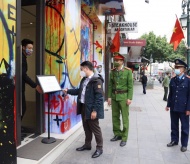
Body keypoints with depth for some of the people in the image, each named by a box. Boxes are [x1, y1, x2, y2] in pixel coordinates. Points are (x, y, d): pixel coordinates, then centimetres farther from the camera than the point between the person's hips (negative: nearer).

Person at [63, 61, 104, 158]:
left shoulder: (96, 80, -18)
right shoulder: (84, 79, 11)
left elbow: (99, 97, -21)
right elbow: (80, 91, 22)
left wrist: (95, 110, -22)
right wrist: (68, 91, 21)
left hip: (91, 109, -8)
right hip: (83, 107, 9)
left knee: (95, 128, 4)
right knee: (86, 128, 19)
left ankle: (99, 148, 19)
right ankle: (87, 144, 35)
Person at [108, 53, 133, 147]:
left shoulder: (128, 71, -5)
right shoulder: (112, 71, 7)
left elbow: (130, 85, -7)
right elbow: (110, 85, 7)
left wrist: (129, 98, -12)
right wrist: (109, 96, 2)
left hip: (123, 96, -4)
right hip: (114, 96, 5)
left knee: (125, 118, 2)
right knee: (115, 117, 13)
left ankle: (124, 138, 12)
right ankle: (117, 134, 28)